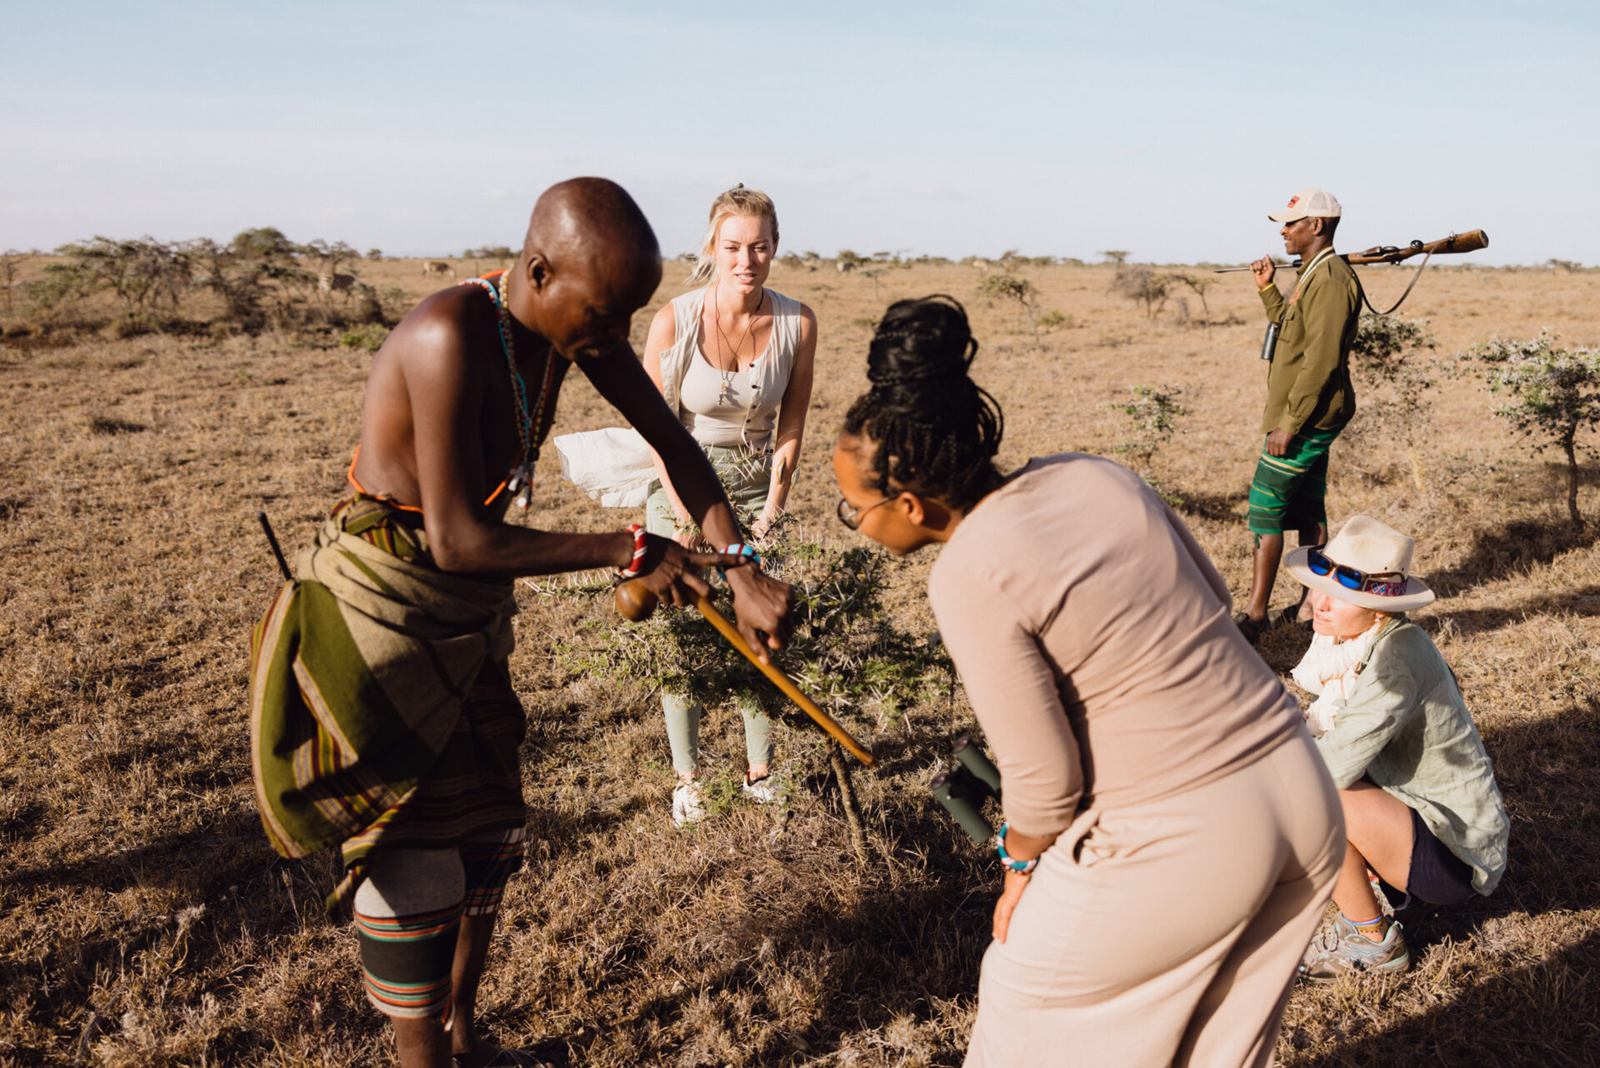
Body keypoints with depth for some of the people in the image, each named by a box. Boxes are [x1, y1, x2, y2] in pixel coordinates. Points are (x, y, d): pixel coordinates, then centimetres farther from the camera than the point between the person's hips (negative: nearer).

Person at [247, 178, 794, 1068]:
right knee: (415, 865, -1)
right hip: (384, 605, -8)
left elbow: (673, 442, -1)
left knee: (490, 833, 17)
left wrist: (743, 572, -12)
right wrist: (630, 552, -22)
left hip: (467, 611, 8)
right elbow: (458, 541, -28)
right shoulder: (451, 338, -30)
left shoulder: (576, 321, -6)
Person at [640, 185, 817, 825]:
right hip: (681, 484, -2)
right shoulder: (674, 320, -19)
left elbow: (789, 430, -3)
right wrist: (691, 520, -13)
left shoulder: (798, 323, -13)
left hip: (755, 486, 2)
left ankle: (759, 771, 20)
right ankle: (686, 778, 16)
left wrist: (771, 514, -7)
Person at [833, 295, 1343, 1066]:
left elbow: (1044, 776, -14)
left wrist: (1021, 866, 5)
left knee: (1027, 991, 19)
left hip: (1185, 839, -7)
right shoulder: (1095, 475, 1)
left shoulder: (968, 575, -19)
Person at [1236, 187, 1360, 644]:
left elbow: (1321, 360, -23)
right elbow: (1289, 329, 28)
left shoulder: (1331, 280, -18)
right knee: (1307, 510, 14)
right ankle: (1313, 604, 23)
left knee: (1264, 508, -9)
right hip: (1311, 418, 11)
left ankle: (1255, 613, -4)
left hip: (1308, 418, -11)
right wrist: (1267, 289, 16)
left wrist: (1288, 424, -23)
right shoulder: (1313, 275, 15)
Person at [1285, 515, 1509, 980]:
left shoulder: (1398, 654, -28)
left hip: (1454, 855, -8)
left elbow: (1335, 765, -31)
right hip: (1416, 812, 8)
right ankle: (1374, 880, 13)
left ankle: (1373, 941, -3)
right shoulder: (1347, 642, -3)